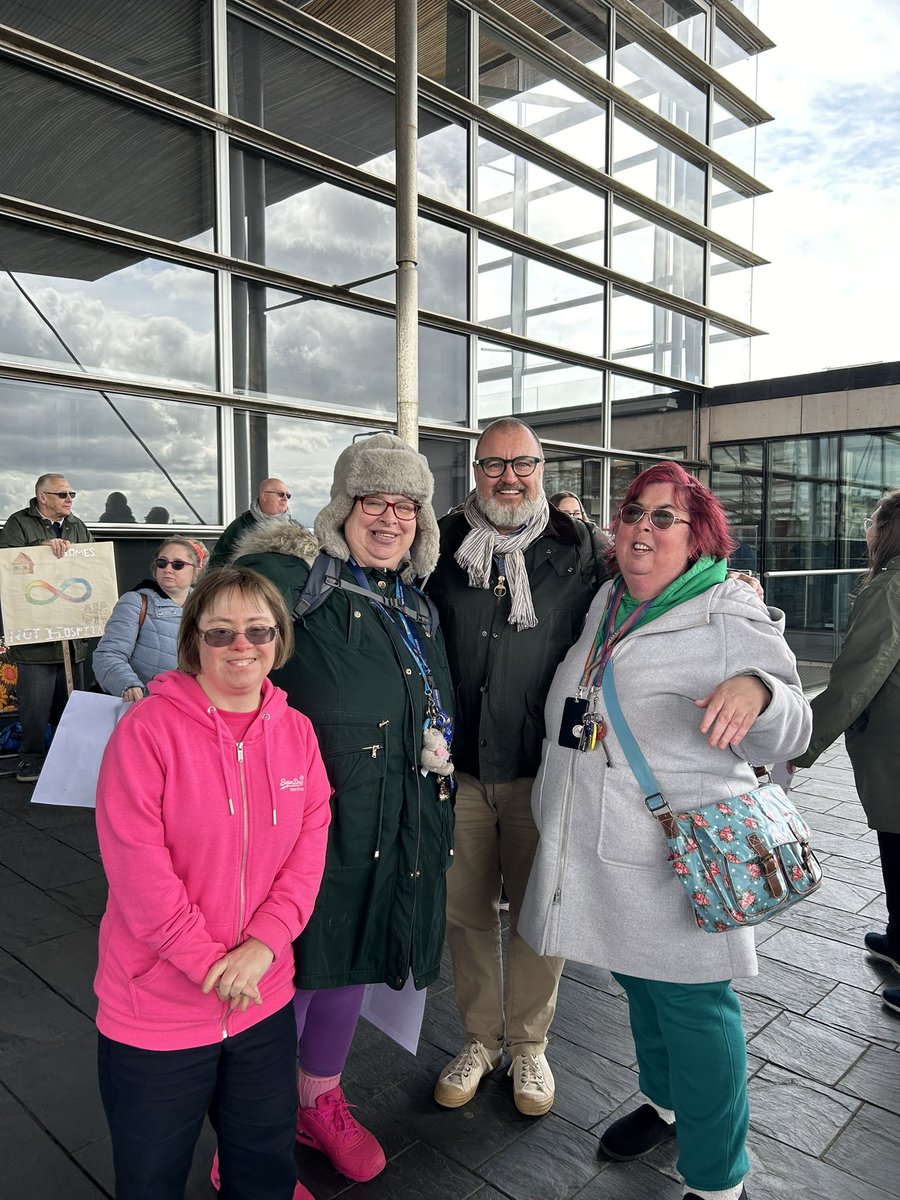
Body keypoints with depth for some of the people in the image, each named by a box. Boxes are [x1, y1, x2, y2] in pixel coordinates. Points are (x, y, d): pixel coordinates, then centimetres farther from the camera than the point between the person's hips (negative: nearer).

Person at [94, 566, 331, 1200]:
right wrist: (209, 962, -18)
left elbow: (309, 846, -3)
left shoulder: (296, 730, -2)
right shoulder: (148, 728, -18)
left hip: (265, 998, 4)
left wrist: (263, 942, -14)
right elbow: (136, 866, -20)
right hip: (155, 1008, -4)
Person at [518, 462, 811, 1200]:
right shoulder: (606, 603, 8)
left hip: (677, 860, -7)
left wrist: (757, 691, -31)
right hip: (597, 850, 7)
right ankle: (667, 1103, 50)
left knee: (692, 1004, 4)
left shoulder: (734, 619, -11)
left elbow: (787, 732, -14)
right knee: (639, 983, 24)